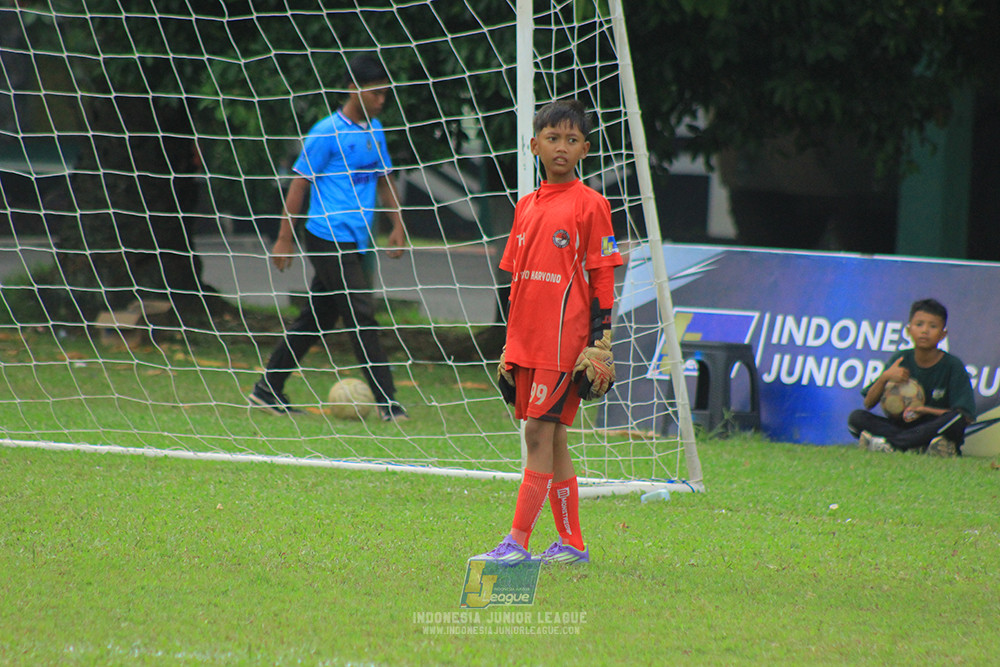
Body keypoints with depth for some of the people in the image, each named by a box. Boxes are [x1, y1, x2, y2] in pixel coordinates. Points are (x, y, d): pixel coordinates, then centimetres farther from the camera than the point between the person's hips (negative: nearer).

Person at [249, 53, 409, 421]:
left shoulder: (375, 130, 13)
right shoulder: (327, 133, -10)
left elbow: (383, 180, 24)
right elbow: (300, 184, -7)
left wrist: (398, 225, 15)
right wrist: (285, 238, -7)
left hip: (355, 242, 8)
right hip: (329, 237, -8)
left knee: (318, 317, 10)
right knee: (361, 315, -10)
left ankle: (268, 389, 18)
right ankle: (386, 399, -9)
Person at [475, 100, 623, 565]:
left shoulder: (590, 205, -5)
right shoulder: (526, 207, 13)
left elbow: (602, 281, -5)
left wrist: (599, 342, -10)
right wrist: (510, 346, 18)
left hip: (566, 342, -7)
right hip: (527, 342, 7)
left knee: (540, 431, -10)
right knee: (550, 439, 9)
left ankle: (518, 540, -11)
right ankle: (571, 544, 14)